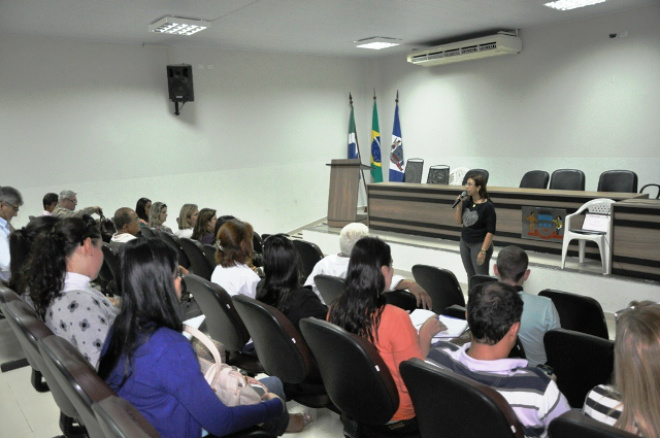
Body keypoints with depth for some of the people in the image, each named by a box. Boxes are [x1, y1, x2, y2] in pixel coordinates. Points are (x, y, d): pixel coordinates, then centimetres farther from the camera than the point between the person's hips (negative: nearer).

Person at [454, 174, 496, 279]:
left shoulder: (487, 206, -15)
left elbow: (491, 231, -15)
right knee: (470, 275, 15)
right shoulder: (467, 202, 0)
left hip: (479, 244, -6)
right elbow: (459, 222, 7)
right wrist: (459, 206, -8)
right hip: (464, 242, 6)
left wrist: (483, 251, -18)